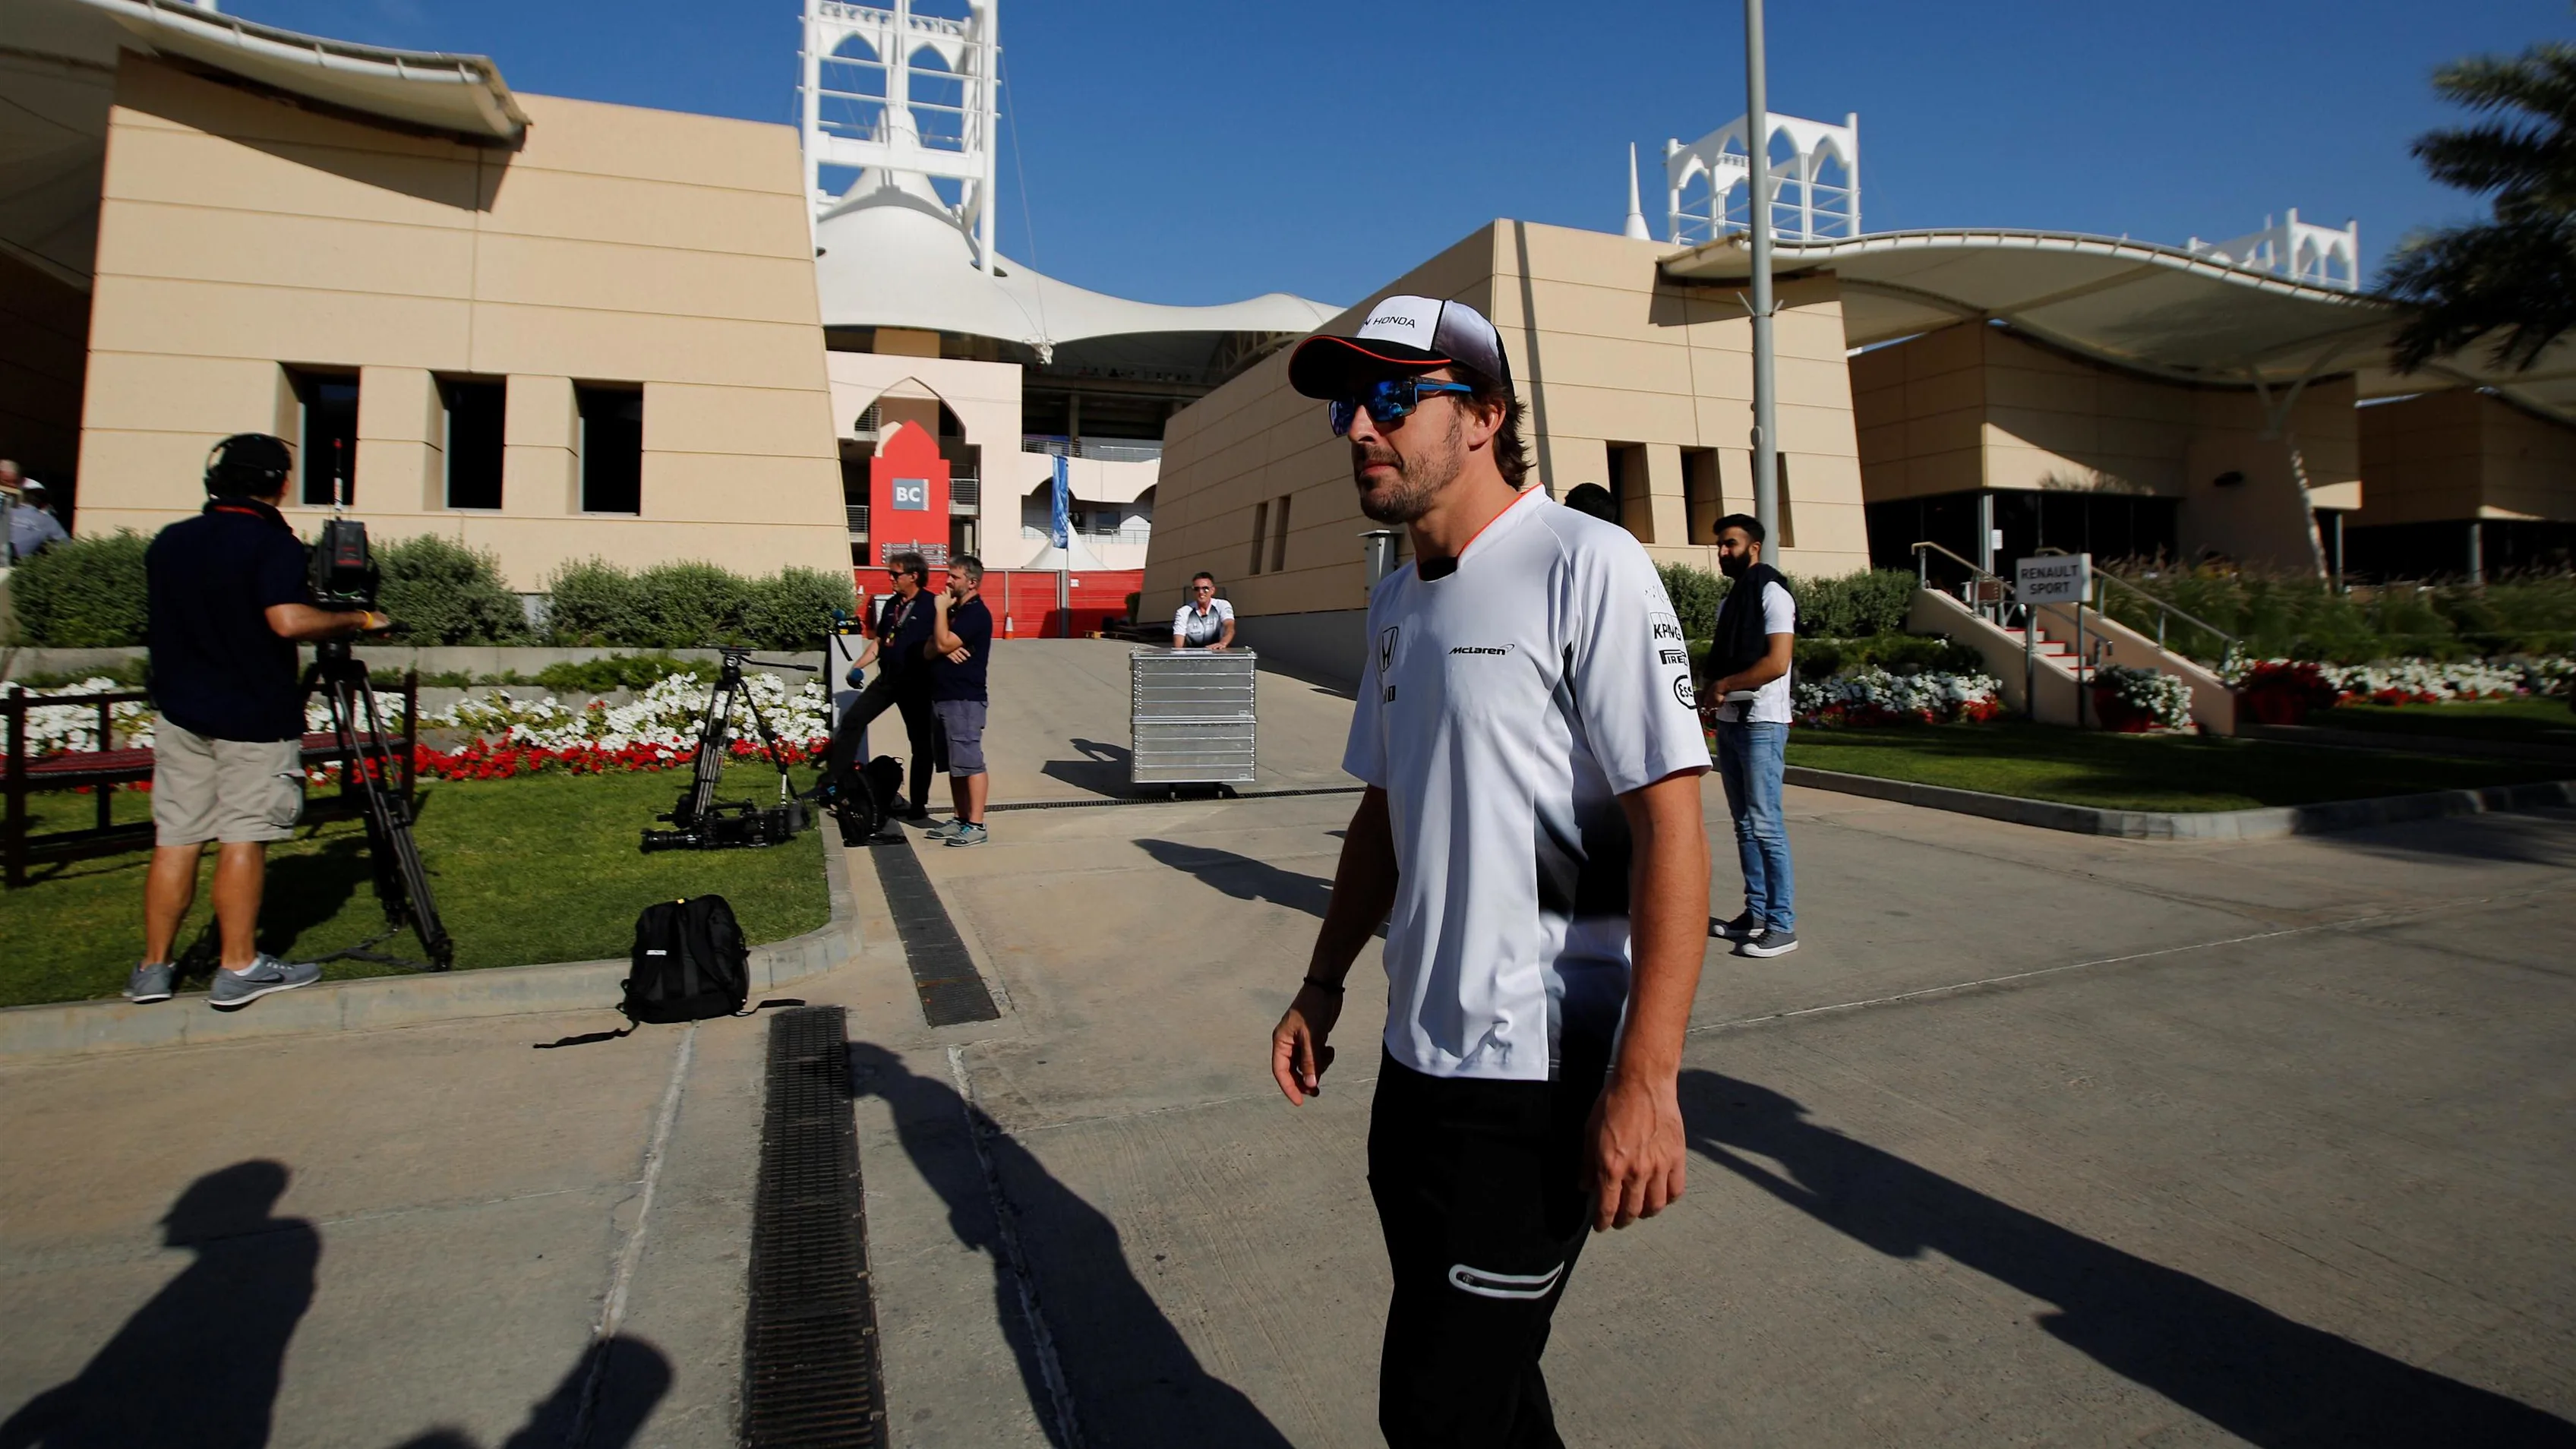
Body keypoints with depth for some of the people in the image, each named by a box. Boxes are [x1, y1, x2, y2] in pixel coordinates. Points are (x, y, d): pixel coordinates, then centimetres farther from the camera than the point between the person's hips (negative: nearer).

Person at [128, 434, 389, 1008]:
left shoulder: (167, 542, 9)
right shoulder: (273, 545, -12)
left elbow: (155, 624, 19)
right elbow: (288, 620, -25)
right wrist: (354, 619, -12)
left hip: (181, 712, 6)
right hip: (255, 717, -6)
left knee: (175, 838, 9)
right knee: (243, 837, -2)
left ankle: (153, 968, 14)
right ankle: (239, 969, 1)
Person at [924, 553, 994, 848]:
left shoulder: (976, 613, -10)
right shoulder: (953, 611, 20)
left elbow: (944, 643, -20)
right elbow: (928, 651, 14)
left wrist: (941, 609, -10)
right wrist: (944, 650, -8)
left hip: (965, 699, -10)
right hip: (944, 698, 10)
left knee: (970, 763, -10)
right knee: (955, 765, 13)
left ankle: (976, 825, -9)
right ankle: (962, 819, 19)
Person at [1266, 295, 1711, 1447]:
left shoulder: (1586, 567, -13)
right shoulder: (1395, 598, 11)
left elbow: (1670, 827, -18)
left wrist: (1645, 1079, -22)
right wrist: (1321, 985, 18)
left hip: (1540, 1073, -7)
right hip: (1417, 1058, 8)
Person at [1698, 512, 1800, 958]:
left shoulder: (1772, 595, -8)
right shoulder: (1729, 600, 18)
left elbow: (1776, 663, -17)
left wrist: (1722, 686, -11)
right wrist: (1712, 697, 1)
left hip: (1761, 724, -8)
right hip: (1729, 722, 9)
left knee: (1765, 825, -9)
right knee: (1744, 824, 11)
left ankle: (1782, 924, -4)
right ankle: (1756, 913, 17)